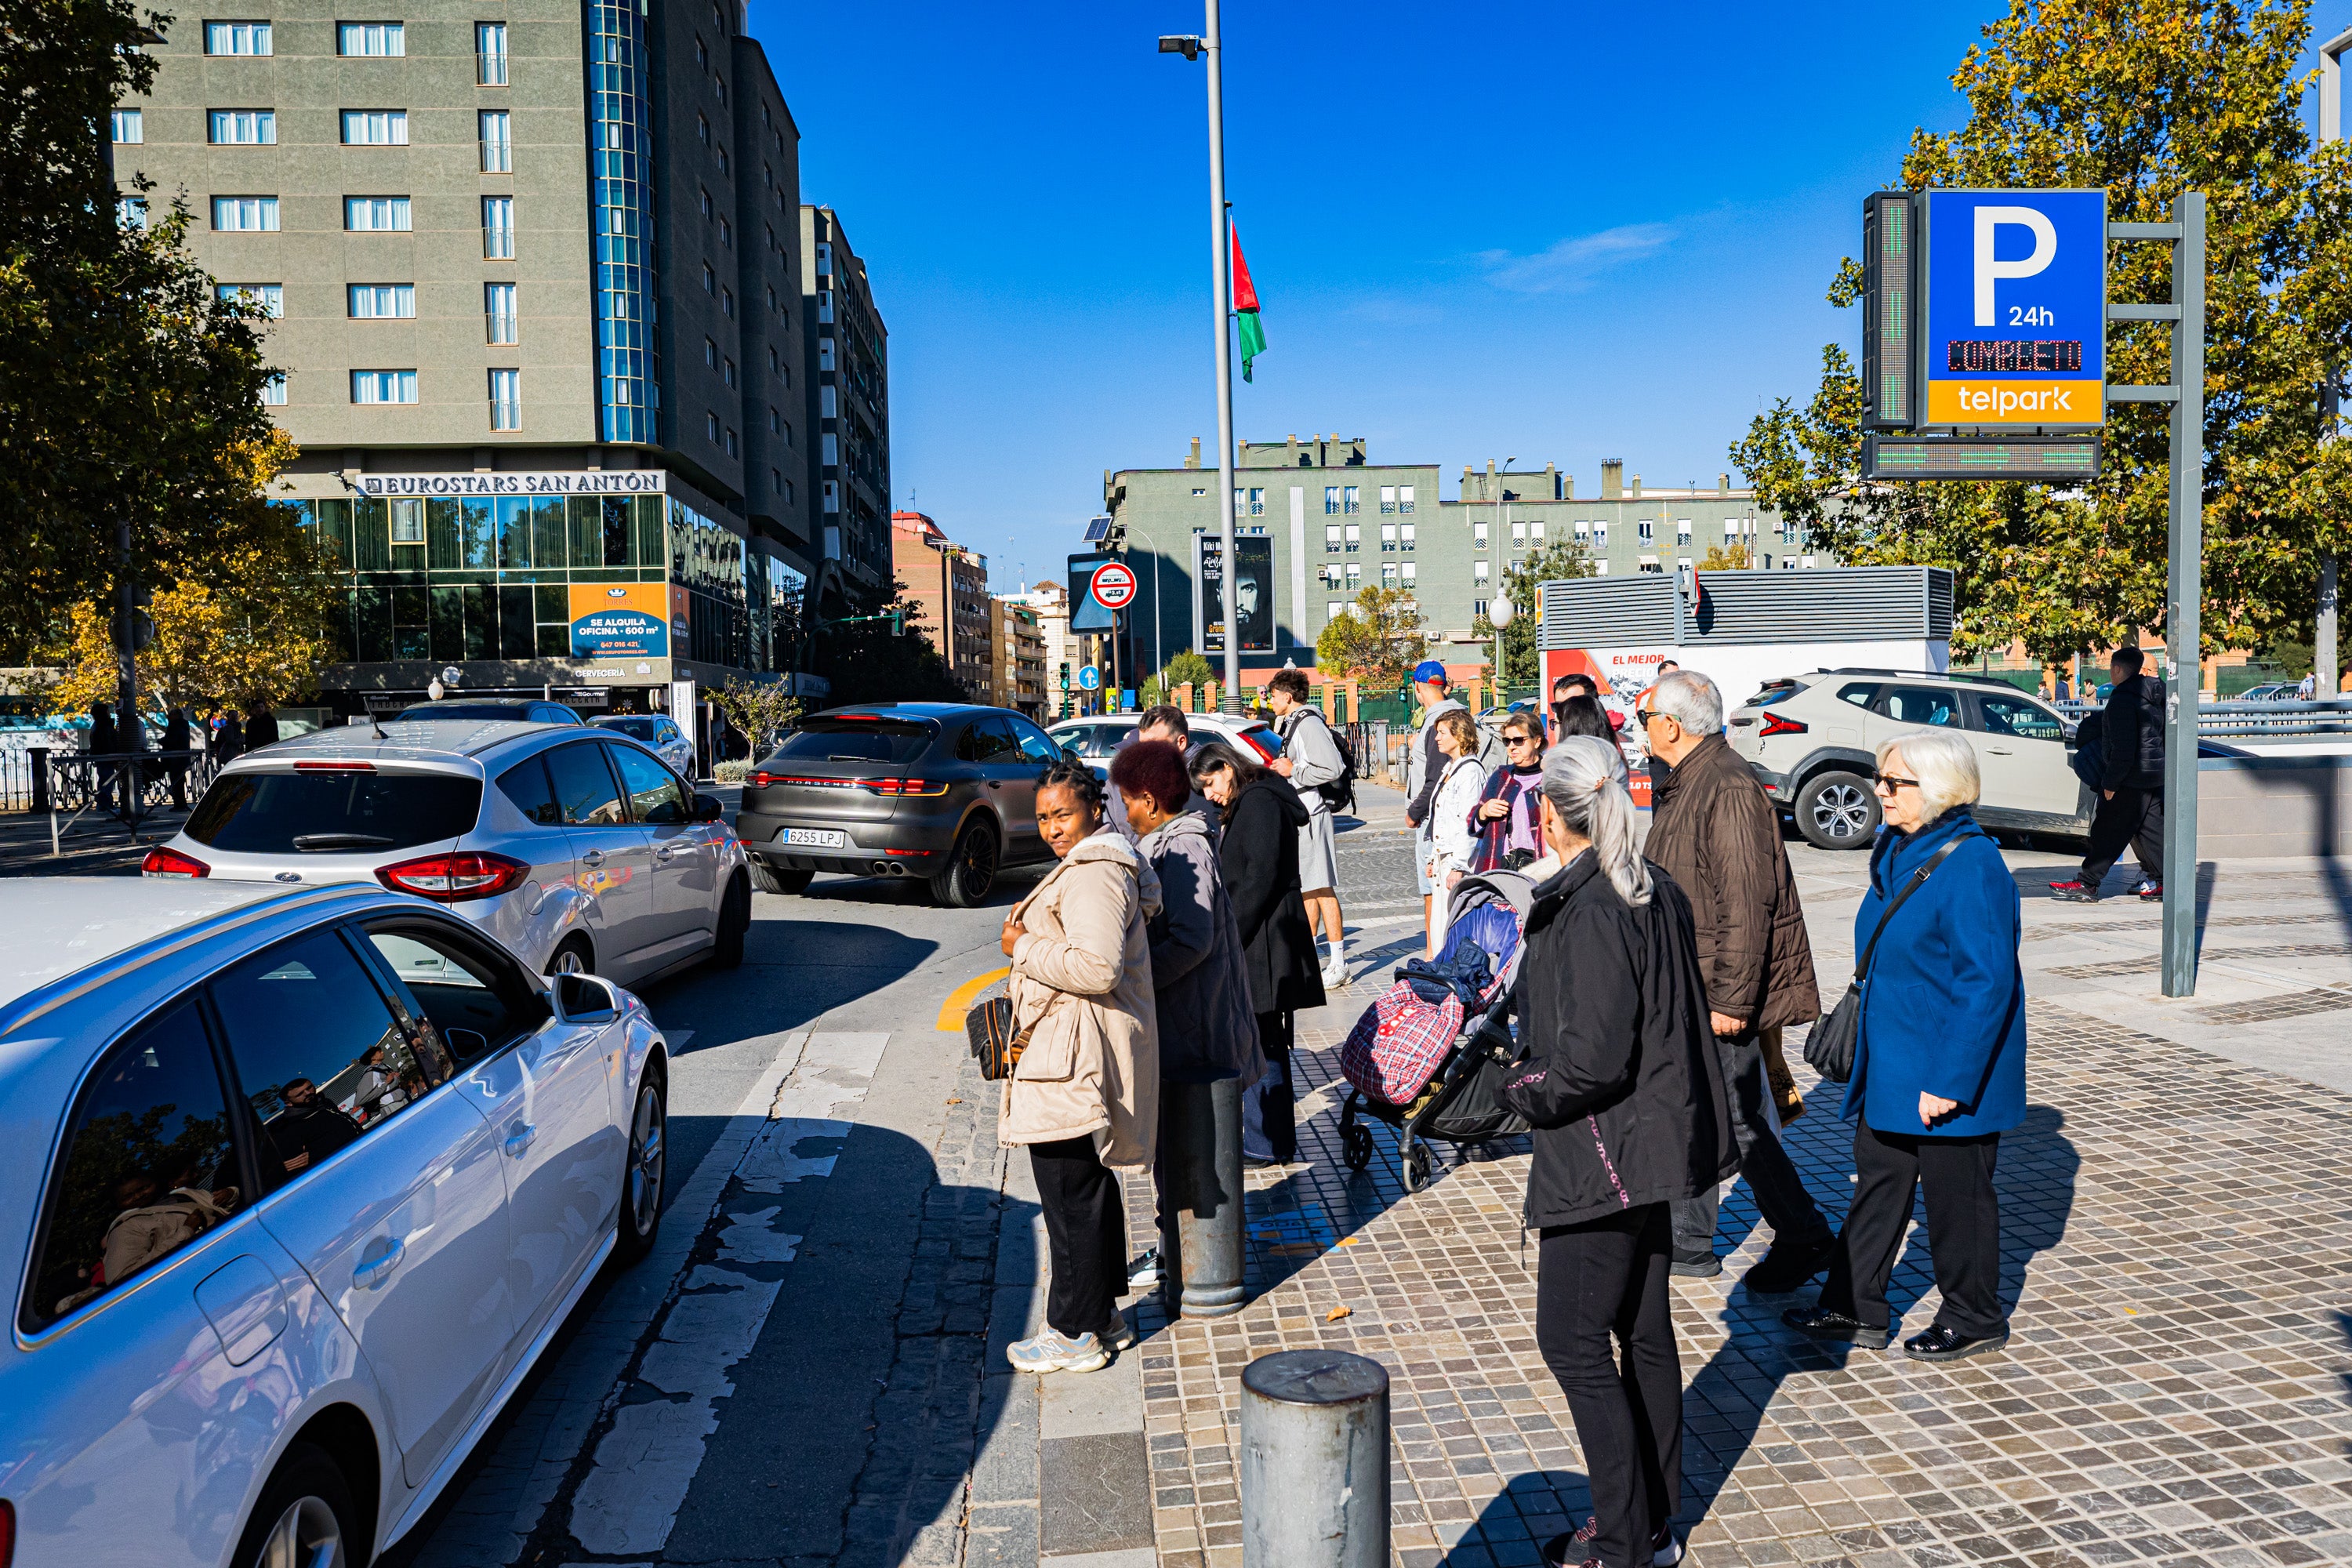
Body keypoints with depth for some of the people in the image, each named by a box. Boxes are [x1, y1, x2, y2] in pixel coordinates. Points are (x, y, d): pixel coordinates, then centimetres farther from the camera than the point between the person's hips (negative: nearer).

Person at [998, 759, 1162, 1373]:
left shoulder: (1093, 875, -19)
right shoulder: (1099, 863, 16)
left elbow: (1098, 968, -29)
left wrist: (1023, 948, -18)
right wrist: (1035, 925, 15)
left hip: (1072, 1062, -11)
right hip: (1080, 1059, 11)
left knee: (1071, 1196, -1)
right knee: (1091, 1190, 18)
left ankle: (1076, 1334, 10)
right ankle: (1104, 1313, 30)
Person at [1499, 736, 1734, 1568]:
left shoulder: (1589, 915, -22)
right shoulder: (1657, 895, 6)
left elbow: (1590, 1062, -26)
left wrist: (1517, 1087, -8)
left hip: (1601, 1151, -10)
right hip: (1652, 1144, 10)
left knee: (1572, 1342, 1)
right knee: (1644, 1331, 17)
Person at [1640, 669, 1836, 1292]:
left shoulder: (1728, 789, -21)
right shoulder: (1683, 785, 12)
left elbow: (1746, 904, -24)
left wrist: (1732, 997, -24)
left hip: (1719, 991, -10)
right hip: (1684, 988, 10)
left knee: (1739, 1119, 0)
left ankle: (1804, 1238, 17)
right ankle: (1688, 1244, 25)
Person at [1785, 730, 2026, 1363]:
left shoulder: (1971, 867, -22)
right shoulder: (1897, 850, 6)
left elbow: (1986, 984, -24)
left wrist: (1948, 1080, -24)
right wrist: (1867, 1041, 20)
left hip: (1948, 1072, -9)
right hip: (1890, 1064, 9)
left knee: (1955, 1192, 8)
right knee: (1877, 1180, 16)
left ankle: (1974, 1319, 27)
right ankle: (1855, 1306, 27)